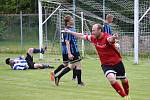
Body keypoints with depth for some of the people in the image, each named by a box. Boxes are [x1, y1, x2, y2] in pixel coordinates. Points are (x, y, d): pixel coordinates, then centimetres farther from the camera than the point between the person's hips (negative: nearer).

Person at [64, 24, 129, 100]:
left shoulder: (107, 37, -24)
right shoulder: (93, 38, -6)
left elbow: (111, 39, -50)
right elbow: (82, 36, 9)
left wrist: (113, 37, -74)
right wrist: (70, 32, 15)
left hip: (117, 62, -3)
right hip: (106, 64, 3)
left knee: (124, 80, 14)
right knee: (111, 79, -23)